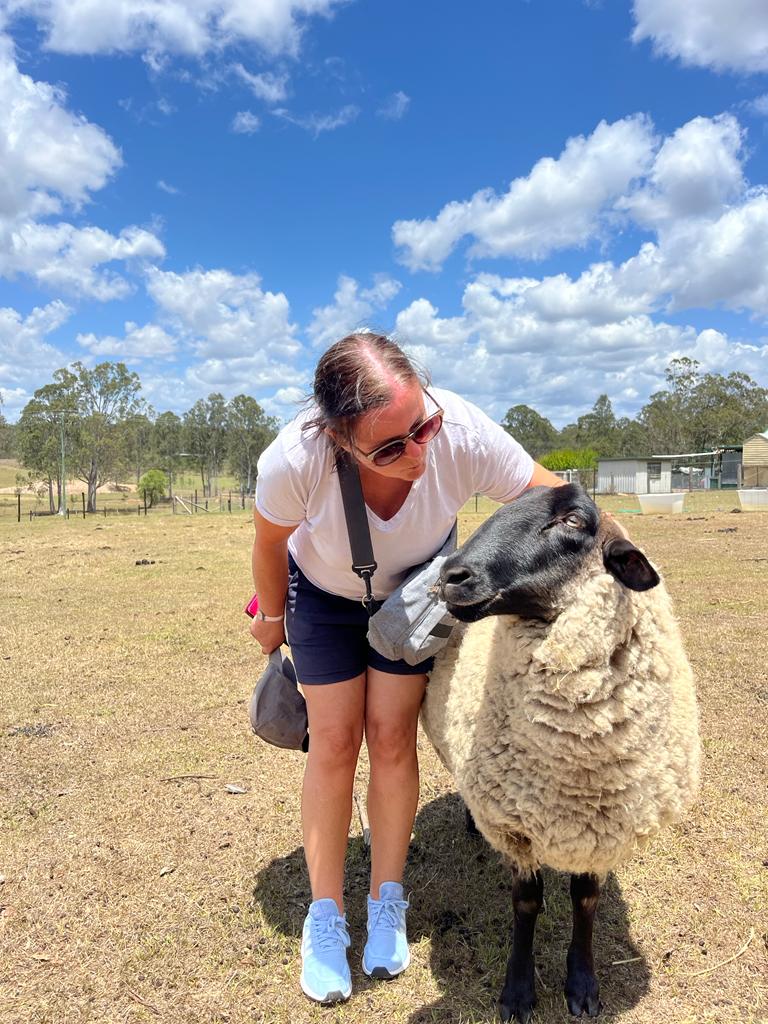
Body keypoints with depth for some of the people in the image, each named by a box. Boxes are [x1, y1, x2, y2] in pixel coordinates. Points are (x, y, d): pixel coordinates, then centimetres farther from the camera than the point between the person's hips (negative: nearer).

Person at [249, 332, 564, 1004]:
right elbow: (270, 544, -16)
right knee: (334, 742, 1)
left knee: (392, 736, 1)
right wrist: (272, 616, 0)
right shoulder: (296, 461, -39)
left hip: (416, 586, 1)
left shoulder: (464, 433, -38)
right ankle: (325, 916, 21)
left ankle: (387, 903, 24)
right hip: (324, 590, 0)